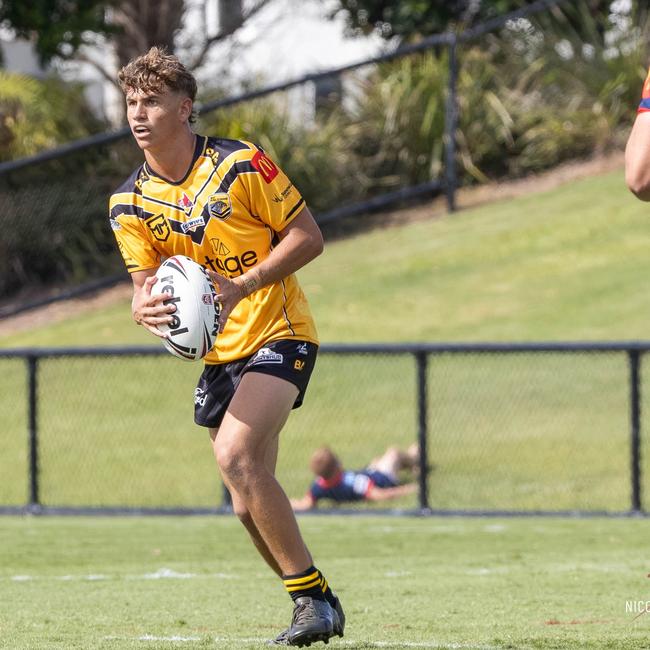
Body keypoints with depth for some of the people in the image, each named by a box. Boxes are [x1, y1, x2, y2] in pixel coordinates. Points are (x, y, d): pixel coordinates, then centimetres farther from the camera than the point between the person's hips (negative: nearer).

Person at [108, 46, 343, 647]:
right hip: (220, 352, 6)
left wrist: (241, 285, -22)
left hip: (279, 333, -6)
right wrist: (146, 308, -21)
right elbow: (146, 283, 4)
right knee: (249, 501, 6)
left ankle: (313, 595, -17)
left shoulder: (240, 164, -13)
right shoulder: (129, 202, 2)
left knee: (234, 455, -26)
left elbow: (308, 237, -9)